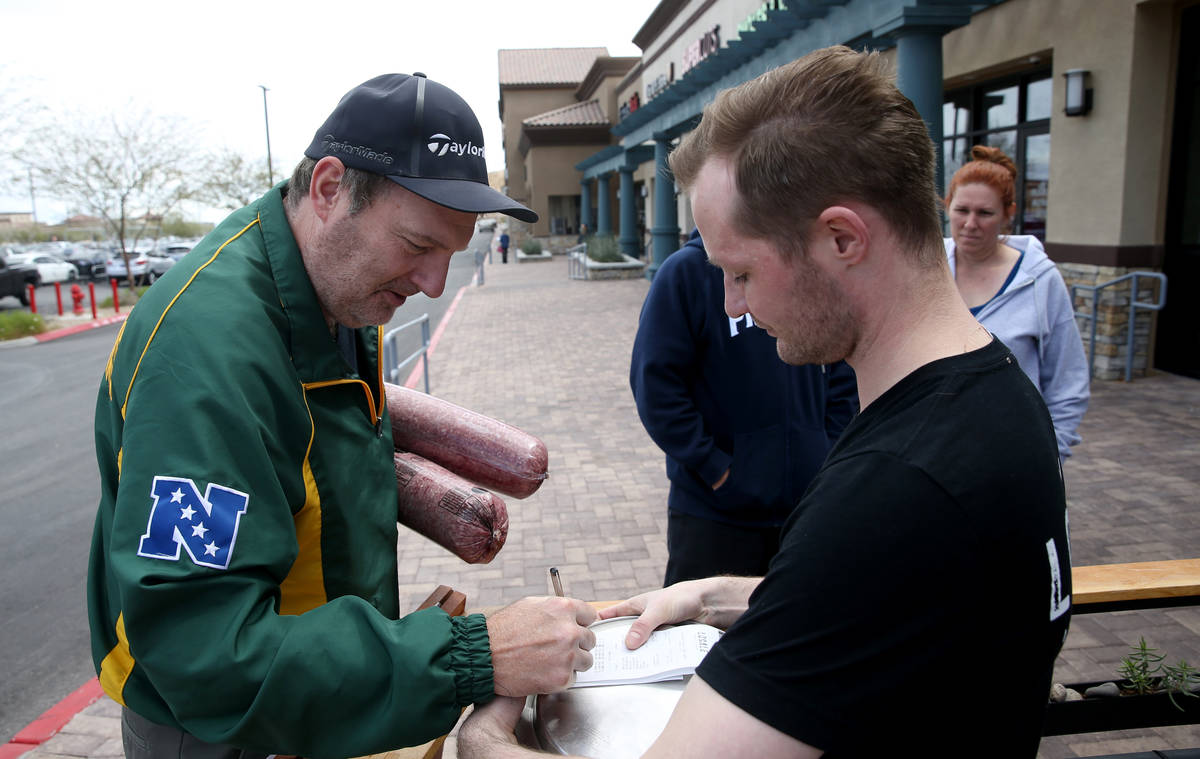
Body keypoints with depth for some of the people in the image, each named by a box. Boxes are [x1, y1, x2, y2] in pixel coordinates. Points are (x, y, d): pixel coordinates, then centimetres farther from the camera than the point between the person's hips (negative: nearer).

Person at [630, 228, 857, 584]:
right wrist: (714, 469, -14)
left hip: (810, 506, 5)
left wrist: (830, 455, 2)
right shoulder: (688, 269, -9)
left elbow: (843, 378, 13)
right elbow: (655, 382, -13)